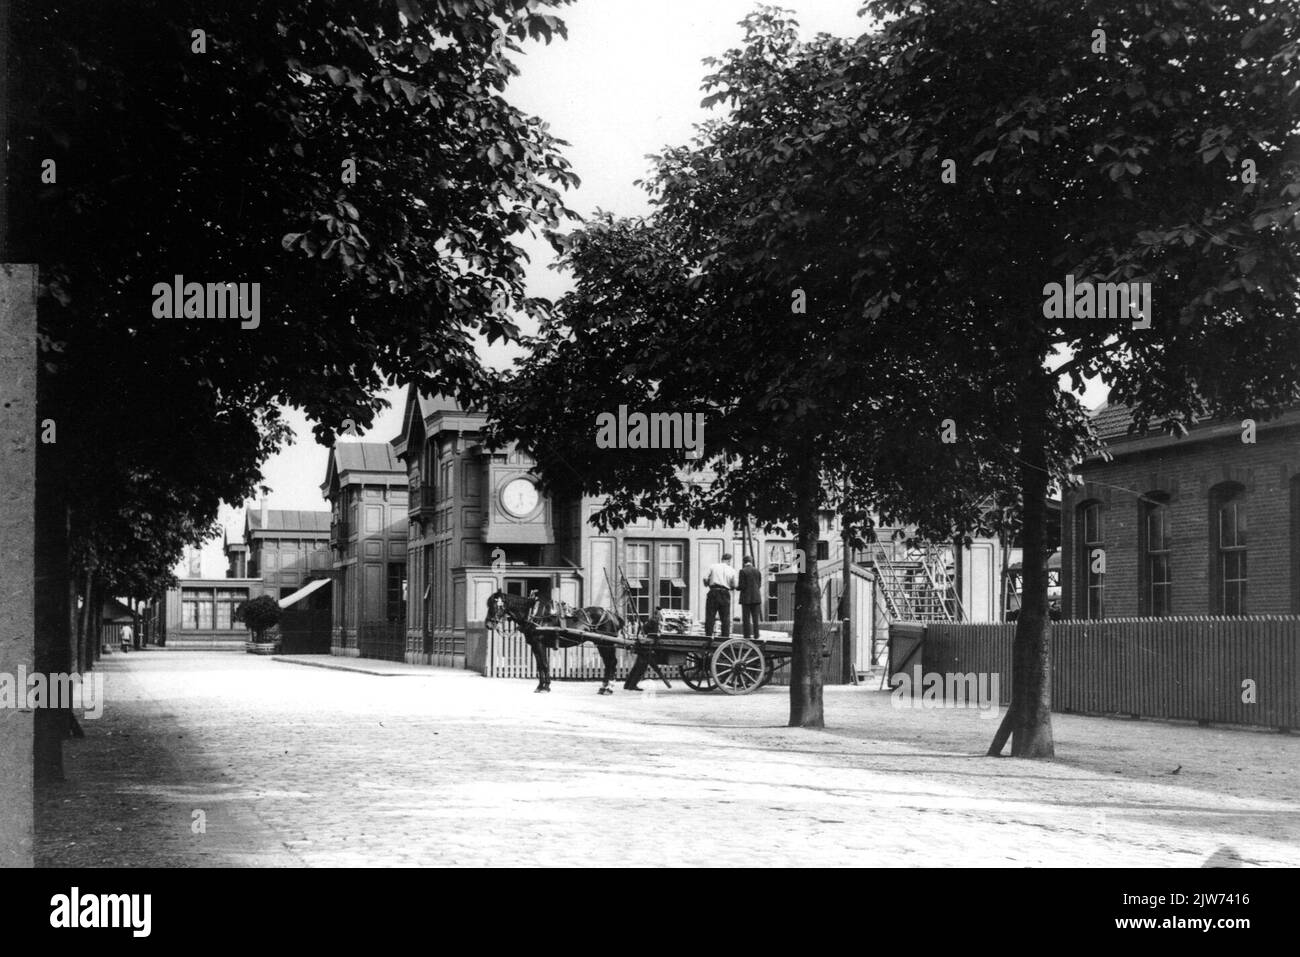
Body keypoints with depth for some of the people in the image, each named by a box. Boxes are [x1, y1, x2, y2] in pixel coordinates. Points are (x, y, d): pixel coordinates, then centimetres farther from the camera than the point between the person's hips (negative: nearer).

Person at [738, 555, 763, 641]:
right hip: (756, 597, 4)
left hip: (746, 597, -4)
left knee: (746, 618, -2)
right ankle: (756, 636, 7)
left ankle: (747, 636, -5)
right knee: (755, 618, 8)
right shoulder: (757, 571, 6)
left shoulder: (743, 571, -8)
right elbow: (759, 585, 10)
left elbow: (742, 586, -11)